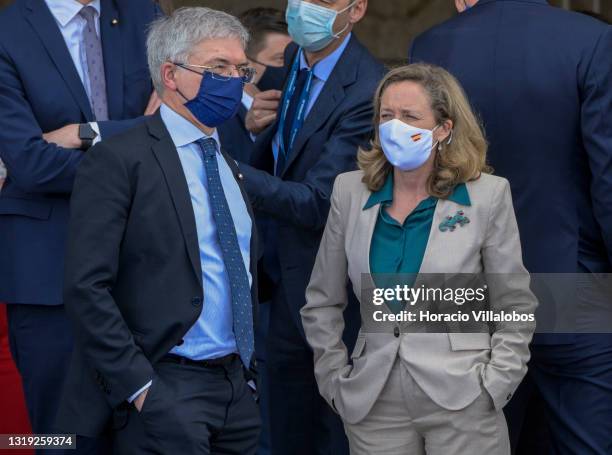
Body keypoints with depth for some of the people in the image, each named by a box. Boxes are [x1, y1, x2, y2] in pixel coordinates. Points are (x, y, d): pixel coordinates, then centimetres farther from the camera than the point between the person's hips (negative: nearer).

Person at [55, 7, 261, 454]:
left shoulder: (231, 166, 16)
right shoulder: (119, 161, -8)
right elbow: (87, 288, -14)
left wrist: (251, 372, 14)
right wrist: (139, 387, -17)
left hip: (237, 385, 7)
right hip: (164, 389, -7)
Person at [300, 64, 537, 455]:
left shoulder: (488, 195, -2)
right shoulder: (350, 191, 5)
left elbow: (516, 307, 2)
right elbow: (321, 302, 12)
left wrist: (494, 385, -6)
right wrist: (335, 378, 6)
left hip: (462, 407, -2)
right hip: (374, 407, 2)